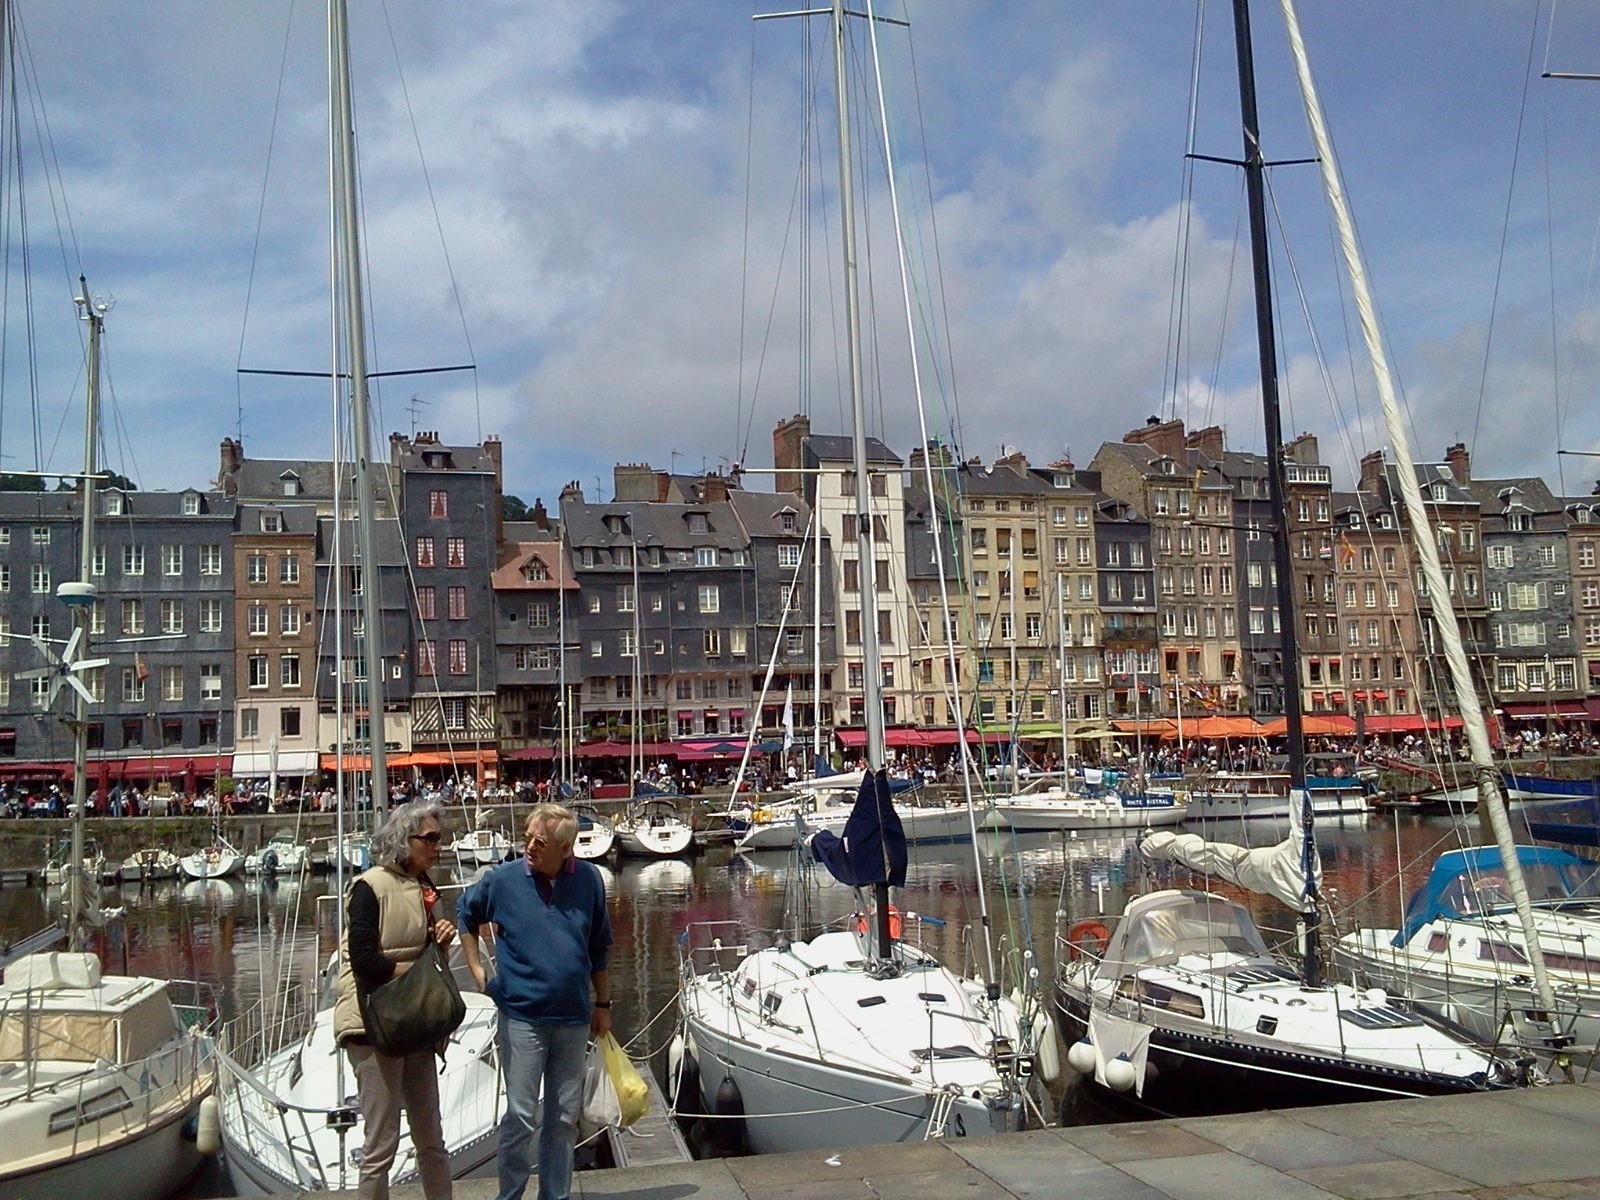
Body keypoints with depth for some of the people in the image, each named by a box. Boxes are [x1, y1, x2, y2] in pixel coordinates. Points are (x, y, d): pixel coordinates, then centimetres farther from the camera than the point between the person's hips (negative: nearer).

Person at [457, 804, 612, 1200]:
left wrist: (602, 1004, 10)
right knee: (521, 1117, 0)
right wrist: (477, 969, 5)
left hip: (574, 1018, 3)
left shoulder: (589, 880, -1)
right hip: (522, 1016, -2)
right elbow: (465, 914, 12)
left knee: (564, 1118, 12)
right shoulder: (503, 880, -7)